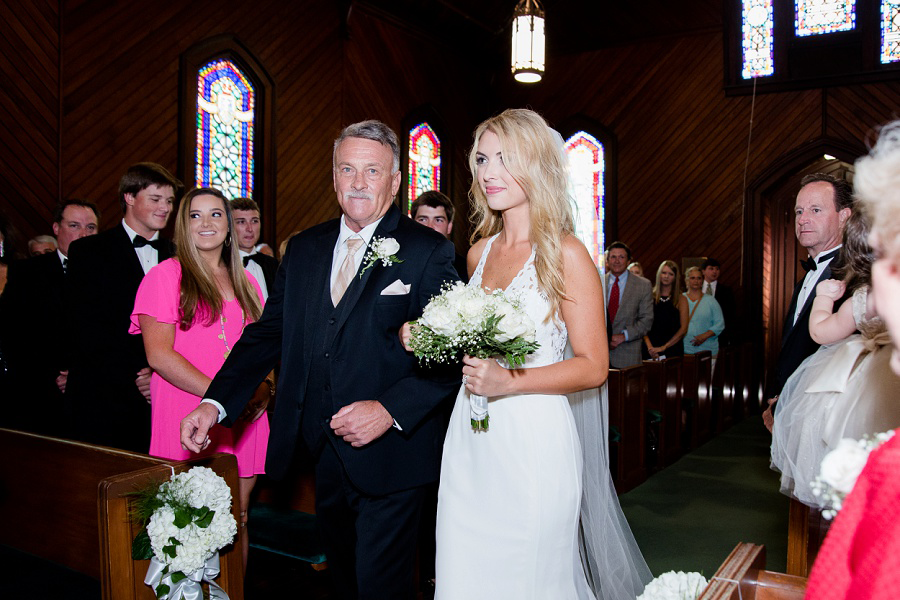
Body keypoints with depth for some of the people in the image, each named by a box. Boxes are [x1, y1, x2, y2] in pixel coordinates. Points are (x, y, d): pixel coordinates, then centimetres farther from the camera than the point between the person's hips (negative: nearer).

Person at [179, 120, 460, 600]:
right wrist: (215, 403, -6)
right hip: (323, 451, 5)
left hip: (389, 454, -5)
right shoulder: (303, 249, 7)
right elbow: (267, 334, 6)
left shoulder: (429, 251, -8)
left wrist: (391, 409, -23)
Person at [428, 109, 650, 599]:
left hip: (532, 439, -5)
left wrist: (510, 382, -22)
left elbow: (593, 367, -10)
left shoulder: (565, 254, -10)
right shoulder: (479, 251, 9)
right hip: (469, 439, 6)